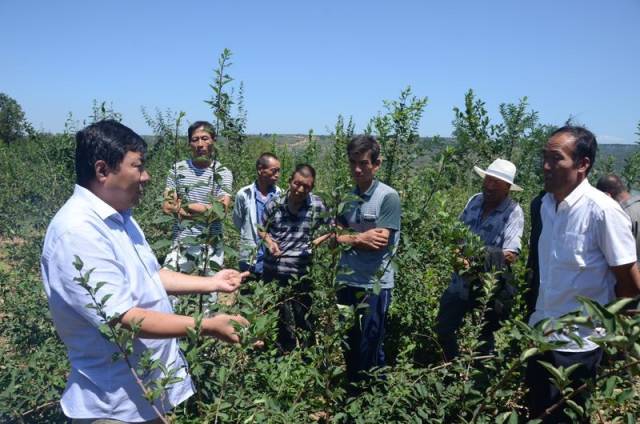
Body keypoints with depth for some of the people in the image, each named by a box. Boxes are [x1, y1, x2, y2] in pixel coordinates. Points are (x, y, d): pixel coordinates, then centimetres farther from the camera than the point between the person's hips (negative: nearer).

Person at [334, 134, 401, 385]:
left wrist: (349, 238, -6)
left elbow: (379, 244, -16)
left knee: (370, 349, 5)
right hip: (347, 280, 6)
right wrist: (361, 238, -12)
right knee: (348, 344, 17)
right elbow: (335, 236, 3)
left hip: (375, 284, -5)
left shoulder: (388, 197, -11)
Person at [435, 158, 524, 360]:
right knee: (443, 329, 17)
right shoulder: (475, 200, 2)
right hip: (461, 283, 6)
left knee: (483, 339, 11)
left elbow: (511, 255, -24)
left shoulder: (513, 212, -15)